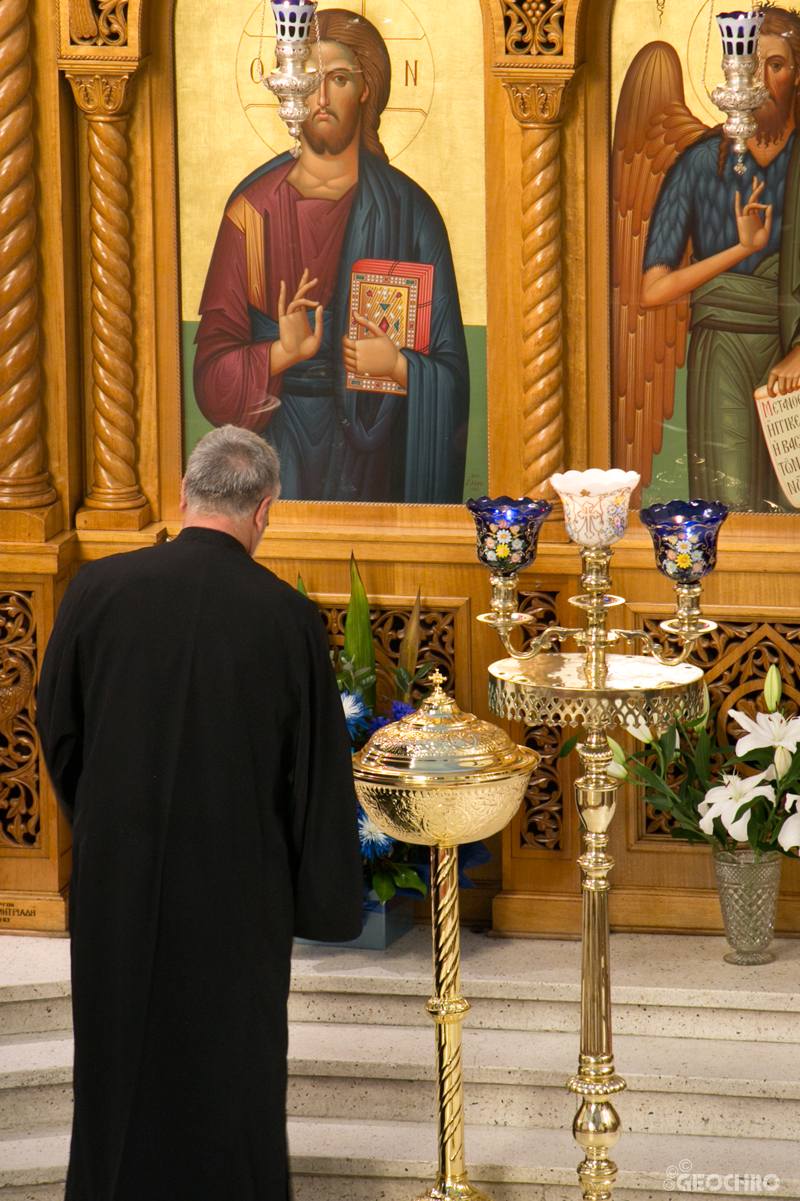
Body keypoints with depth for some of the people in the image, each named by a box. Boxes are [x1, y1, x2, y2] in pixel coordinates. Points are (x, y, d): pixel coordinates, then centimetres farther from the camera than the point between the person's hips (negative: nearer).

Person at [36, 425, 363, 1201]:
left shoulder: (99, 590, -10)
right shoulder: (287, 619, -14)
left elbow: (57, 731, 2)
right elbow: (319, 774, -7)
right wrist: (326, 899, 5)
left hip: (118, 878, 2)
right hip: (238, 888, -1)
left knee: (122, 1058, 17)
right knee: (232, 1067, 13)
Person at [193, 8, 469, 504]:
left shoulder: (408, 212, 2)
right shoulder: (254, 208, 3)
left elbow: (450, 371, 2)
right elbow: (213, 368, 0)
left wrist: (398, 366, -18)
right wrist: (282, 353, -17)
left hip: (374, 455, 0)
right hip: (279, 454, 0)